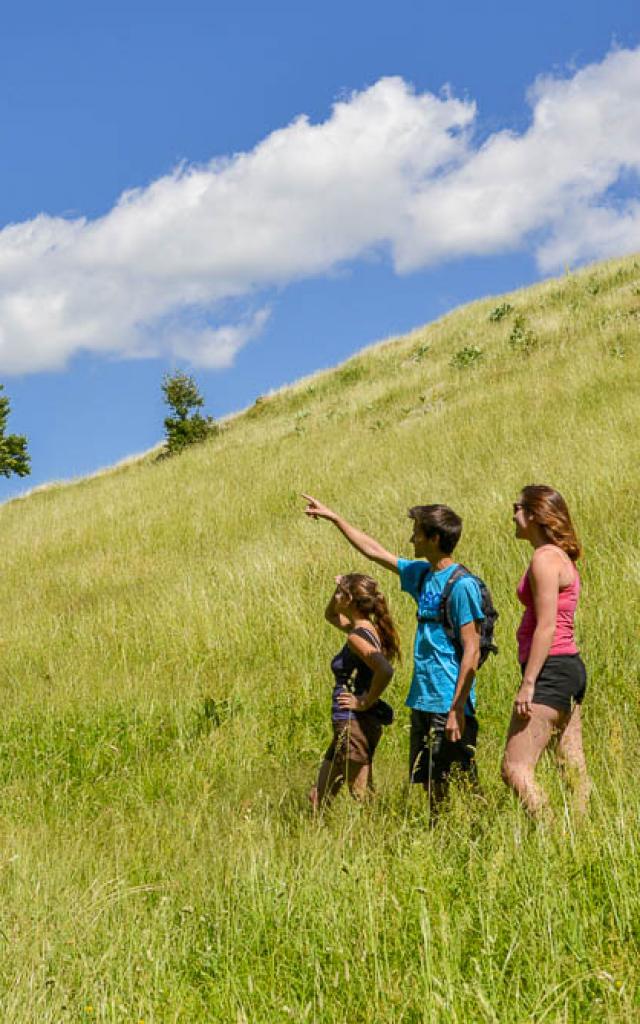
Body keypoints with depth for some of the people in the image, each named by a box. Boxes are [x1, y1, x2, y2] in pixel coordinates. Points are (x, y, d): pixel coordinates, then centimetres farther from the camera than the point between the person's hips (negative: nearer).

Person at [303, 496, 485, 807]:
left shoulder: (462, 585, -14)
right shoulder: (422, 574, 11)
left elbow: (471, 651, -17)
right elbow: (375, 552, 24)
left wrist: (457, 710, -20)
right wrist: (334, 517, 27)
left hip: (450, 704, -9)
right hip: (423, 700, 9)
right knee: (431, 784, 14)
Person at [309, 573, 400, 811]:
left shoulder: (357, 637, -18)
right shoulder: (369, 629, 9)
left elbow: (385, 670, -36)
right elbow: (331, 615, 28)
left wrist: (367, 701, -21)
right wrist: (339, 589, 9)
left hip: (354, 726, -10)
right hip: (351, 723, 10)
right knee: (320, 797, 17)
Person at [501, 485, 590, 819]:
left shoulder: (545, 558, -12)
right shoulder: (561, 557, 18)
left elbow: (547, 626, -19)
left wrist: (528, 684, -20)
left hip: (550, 669, -11)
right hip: (570, 668, 11)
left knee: (515, 768, -11)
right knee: (573, 770, 9)